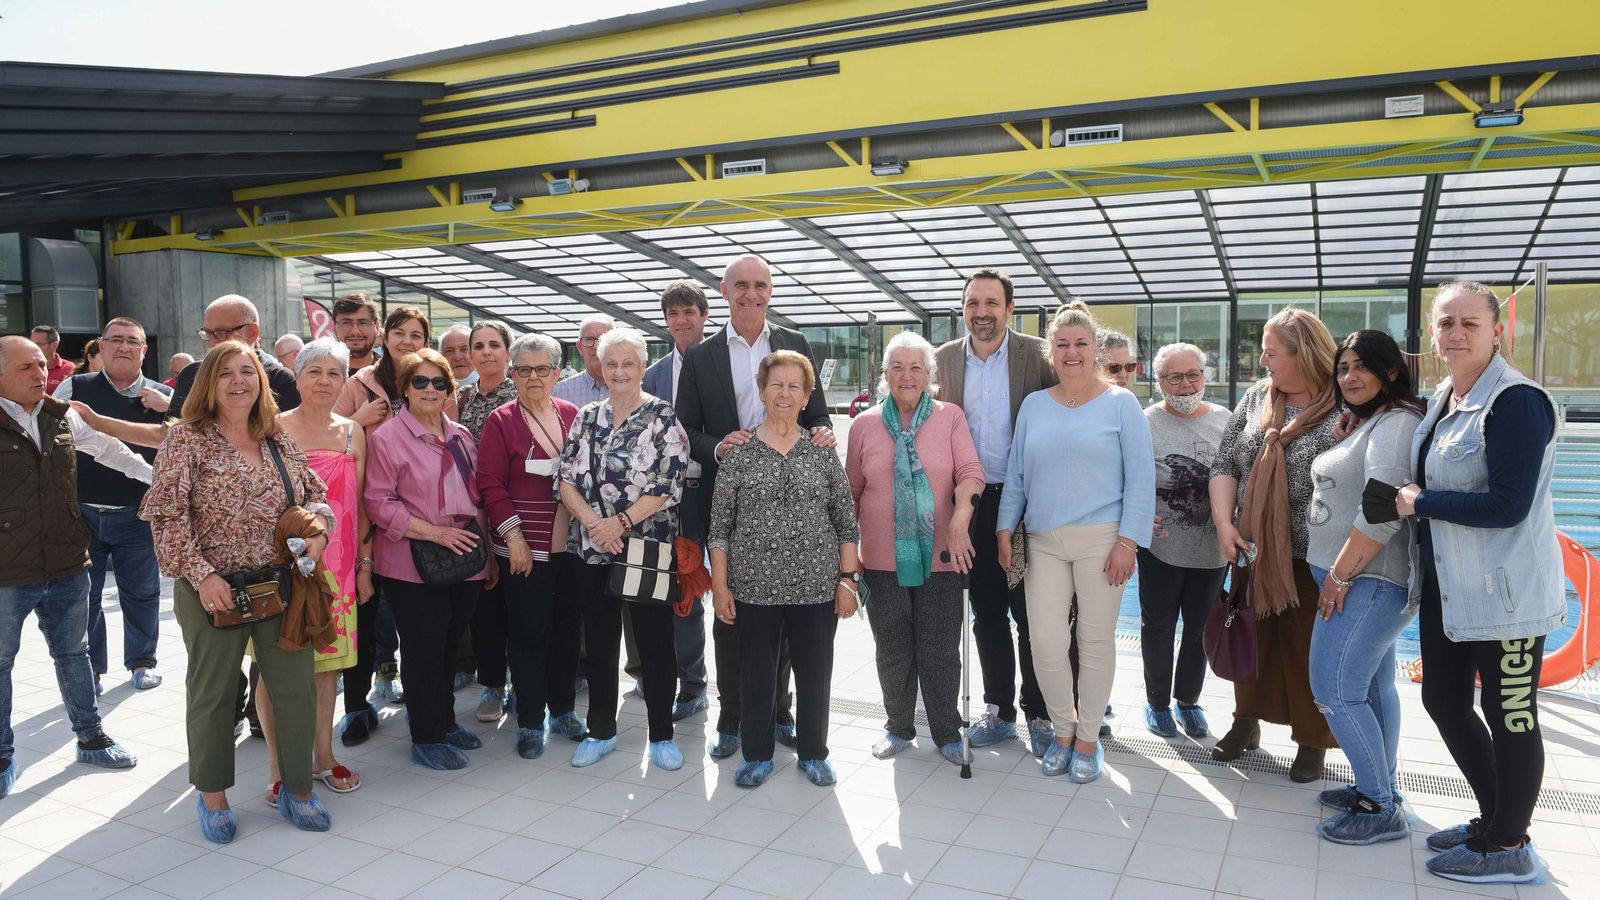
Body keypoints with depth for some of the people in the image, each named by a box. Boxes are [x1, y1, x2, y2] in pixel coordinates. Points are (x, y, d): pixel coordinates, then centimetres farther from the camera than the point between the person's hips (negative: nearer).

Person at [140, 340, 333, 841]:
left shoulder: (278, 438, 7)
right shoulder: (188, 438, -6)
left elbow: (315, 492, 14)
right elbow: (168, 514, -11)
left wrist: (317, 532, -5)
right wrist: (201, 574, -17)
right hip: (214, 589, -4)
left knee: (296, 685, 7)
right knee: (213, 693, 11)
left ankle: (297, 788, 23)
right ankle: (212, 795, 30)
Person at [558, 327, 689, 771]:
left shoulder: (663, 417, -4)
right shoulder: (586, 417, 9)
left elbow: (669, 487, -11)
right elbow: (567, 480, 4)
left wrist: (620, 522, -17)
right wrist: (594, 523, -12)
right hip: (591, 550, 4)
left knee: (655, 642, 3)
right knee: (599, 640, 13)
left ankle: (662, 735, 18)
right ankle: (601, 731, 28)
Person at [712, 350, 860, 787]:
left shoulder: (822, 452, 3)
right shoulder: (739, 452, 0)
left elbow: (846, 523, 4)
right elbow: (719, 527, 1)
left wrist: (847, 579, -2)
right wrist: (720, 585, -4)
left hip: (816, 585, 1)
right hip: (755, 586, -1)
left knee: (815, 672, 10)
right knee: (756, 673, 9)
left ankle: (814, 754, 28)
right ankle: (756, 755, 27)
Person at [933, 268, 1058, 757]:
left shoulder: (1038, 355, -6)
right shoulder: (944, 358, 5)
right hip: (971, 502, 4)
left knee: (1030, 615, 4)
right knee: (987, 614, 13)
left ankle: (1038, 715, 20)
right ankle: (999, 710, 28)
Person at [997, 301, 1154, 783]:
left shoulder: (1120, 403, 0)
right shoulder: (1033, 405, 10)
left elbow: (1141, 476, -3)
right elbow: (1016, 474, 13)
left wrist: (1128, 541, -9)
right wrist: (1005, 530, 6)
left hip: (1101, 538, -3)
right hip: (1043, 541, 3)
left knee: (1096, 640, 5)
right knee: (1045, 642, -2)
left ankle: (1087, 739, 22)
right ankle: (1063, 730, 21)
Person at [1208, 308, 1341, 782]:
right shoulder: (1256, 398, 6)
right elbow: (1224, 463, 7)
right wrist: (1224, 523, -5)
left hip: (1311, 559, -5)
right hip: (1253, 552, 5)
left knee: (1309, 650, 7)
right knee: (1252, 638, 15)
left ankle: (1312, 742, 24)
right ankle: (1246, 723, 33)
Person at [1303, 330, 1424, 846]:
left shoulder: (1396, 423, -15)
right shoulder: (1363, 423, 18)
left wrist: (1339, 576, -19)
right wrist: (1336, 575, 16)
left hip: (1366, 581, -10)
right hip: (1358, 580, 10)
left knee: (1335, 691, -9)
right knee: (1374, 685, 17)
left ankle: (1380, 811, 1)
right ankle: (1381, 788, 29)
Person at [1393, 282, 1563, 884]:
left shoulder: (1516, 402, -18)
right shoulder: (1442, 400, 9)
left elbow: (1507, 505, -23)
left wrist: (1419, 502, -14)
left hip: (1505, 591, -9)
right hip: (1446, 585, 9)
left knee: (1509, 718, 5)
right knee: (1443, 700, 18)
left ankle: (1509, 850, 21)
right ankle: (1493, 817, 37)